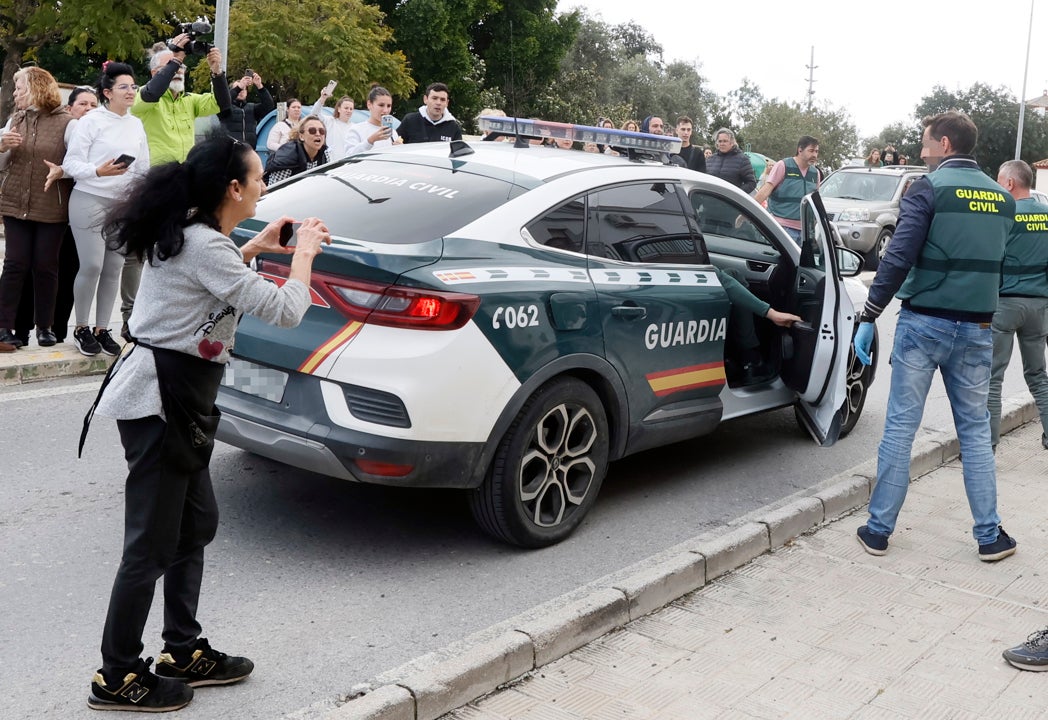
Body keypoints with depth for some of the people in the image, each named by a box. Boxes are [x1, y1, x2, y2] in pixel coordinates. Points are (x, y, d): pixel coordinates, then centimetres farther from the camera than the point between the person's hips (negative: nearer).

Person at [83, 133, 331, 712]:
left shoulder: (184, 233, 9)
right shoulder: (205, 245, -20)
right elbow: (284, 310, -21)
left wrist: (252, 250, 19)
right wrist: (303, 252, -5)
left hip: (176, 400, 10)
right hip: (162, 400, -10)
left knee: (197, 524, 18)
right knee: (152, 544, 1)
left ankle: (183, 652, 31)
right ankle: (117, 679, 15)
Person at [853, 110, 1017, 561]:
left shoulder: (929, 188, -8)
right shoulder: (1002, 197, 11)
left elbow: (898, 258, -15)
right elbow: (994, 262, 15)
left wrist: (869, 318, -12)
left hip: (924, 322, -5)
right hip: (977, 328, 5)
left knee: (900, 427, 2)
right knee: (975, 430, 12)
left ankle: (878, 530, 8)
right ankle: (989, 535, 16)